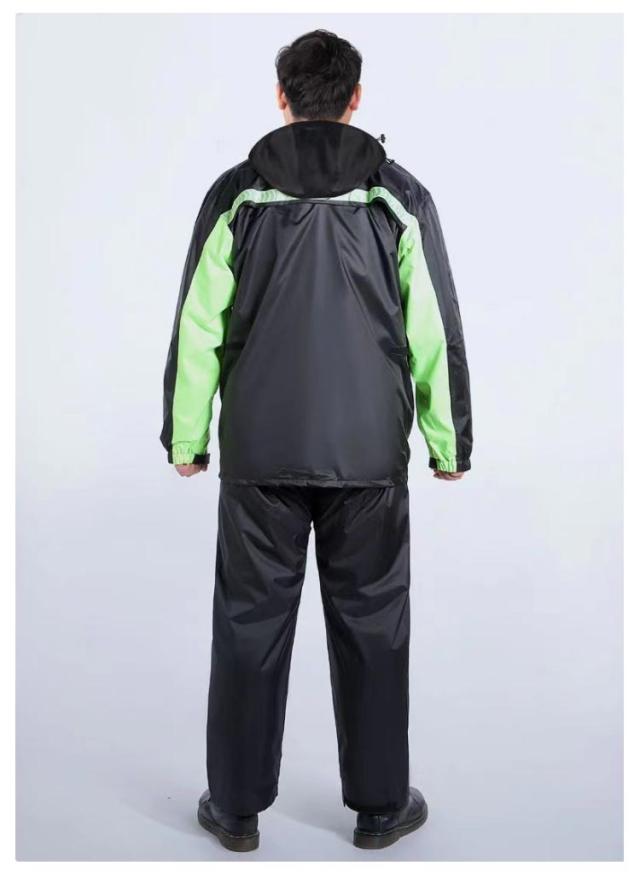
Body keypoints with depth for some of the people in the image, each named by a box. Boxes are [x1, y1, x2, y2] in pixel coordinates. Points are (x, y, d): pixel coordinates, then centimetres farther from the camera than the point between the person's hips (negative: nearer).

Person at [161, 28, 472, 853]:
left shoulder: (236, 193, 0)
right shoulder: (399, 197, 1)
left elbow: (197, 327, 0)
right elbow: (435, 331, 1)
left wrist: (186, 435, 8)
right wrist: (449, 442, 8)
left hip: (259, 450, 0)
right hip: (369, 452, 0)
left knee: (250, 623, 9)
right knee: (371, 625, 10)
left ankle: (236, 807, 21)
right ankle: (380, 805, 22)